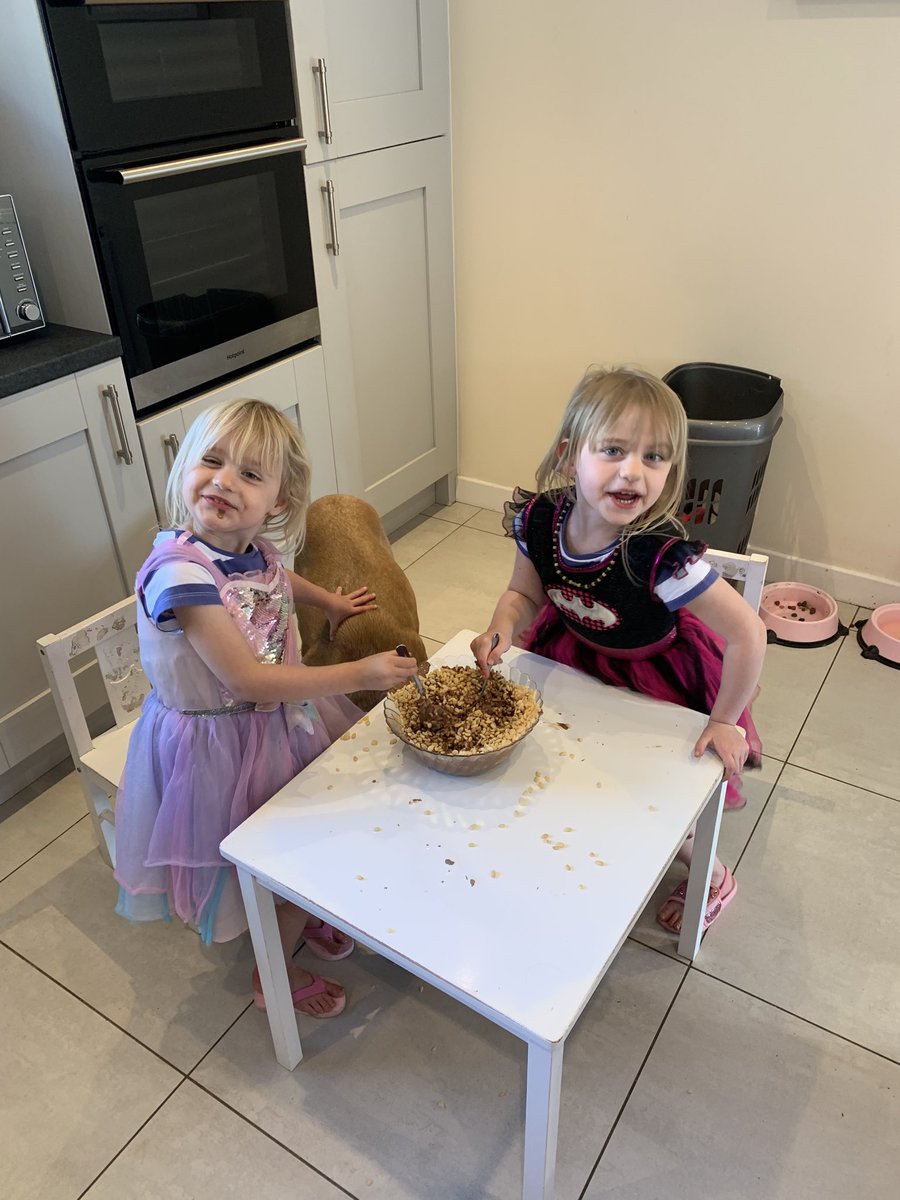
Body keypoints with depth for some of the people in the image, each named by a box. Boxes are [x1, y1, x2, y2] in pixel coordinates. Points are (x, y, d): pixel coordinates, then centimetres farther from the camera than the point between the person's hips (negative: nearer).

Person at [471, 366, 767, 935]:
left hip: (656, 678, -4)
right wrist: (500, 633, -26)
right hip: (576, 654, 4)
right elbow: (524, 595, -6)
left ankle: (711, 876, 39)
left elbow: (748, 635, -32)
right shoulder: (540, 519, -25)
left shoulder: (663, 558, -40)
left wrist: (724, 723, -20)